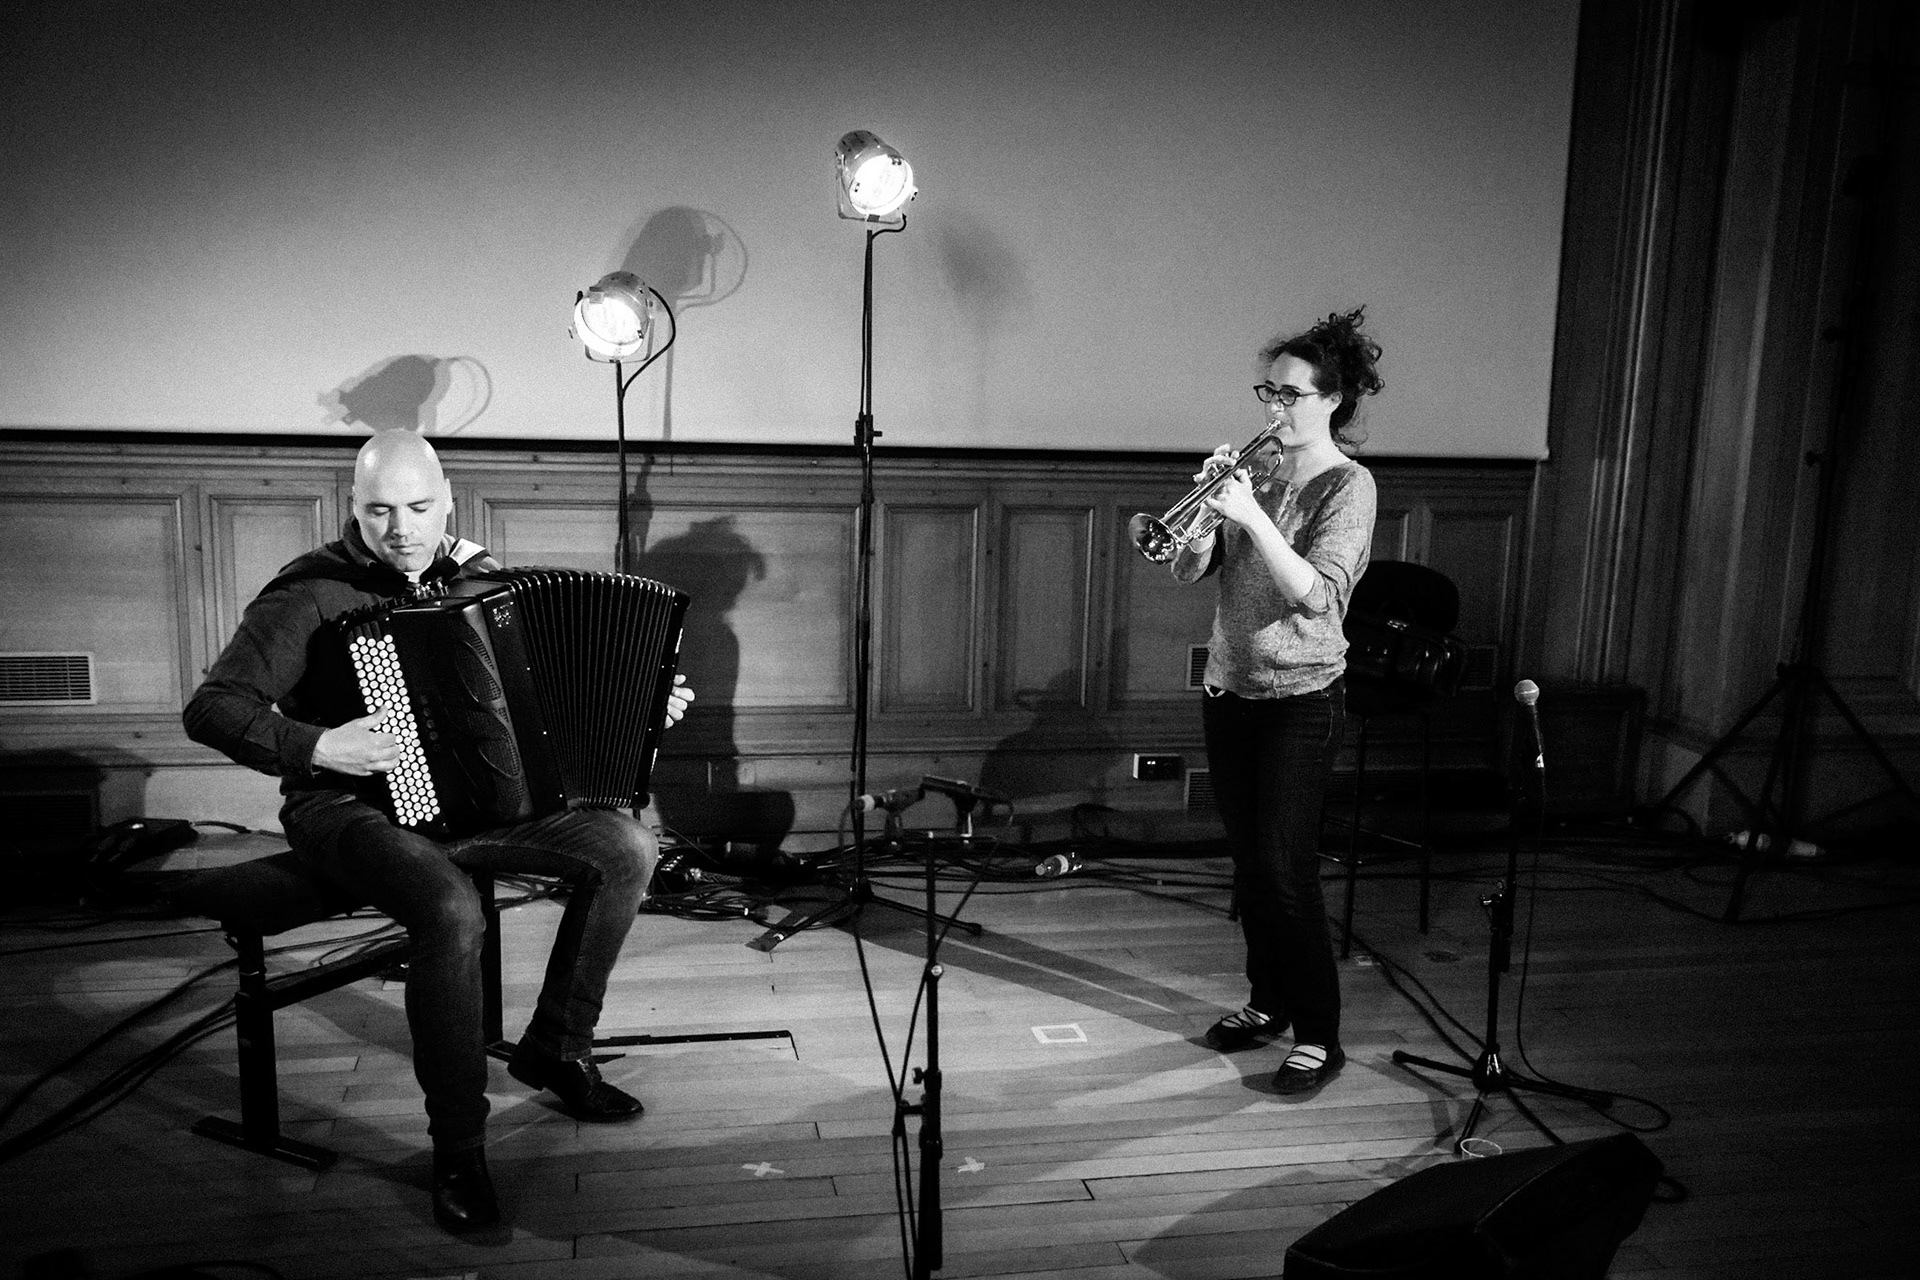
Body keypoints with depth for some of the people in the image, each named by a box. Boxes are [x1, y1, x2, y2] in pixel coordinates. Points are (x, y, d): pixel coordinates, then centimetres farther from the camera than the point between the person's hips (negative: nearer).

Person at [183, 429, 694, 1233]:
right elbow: (210, 710, -16)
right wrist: (317, 748, -28)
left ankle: (556, 1046, 10)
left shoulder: (472, 576, 7)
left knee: (627, 849, -8)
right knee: (452, 912, -35)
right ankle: (457, 1148, -16)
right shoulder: (310, 597, -12)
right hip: (353, 806, -6)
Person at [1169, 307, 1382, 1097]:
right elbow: (1189, 570, 2)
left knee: (1287, 869, -6)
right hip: (1229, 689, 6)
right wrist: (1210, 505, -14)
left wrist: (1252, 516, -29)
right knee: (1247, 861, 14)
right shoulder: (1258, 468, 7)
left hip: (1300, 699, -6)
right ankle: (1268, 1003, 30)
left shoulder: (1347, 484, -10)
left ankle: (1319, 1038, 7)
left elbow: (1316, 595, -22)